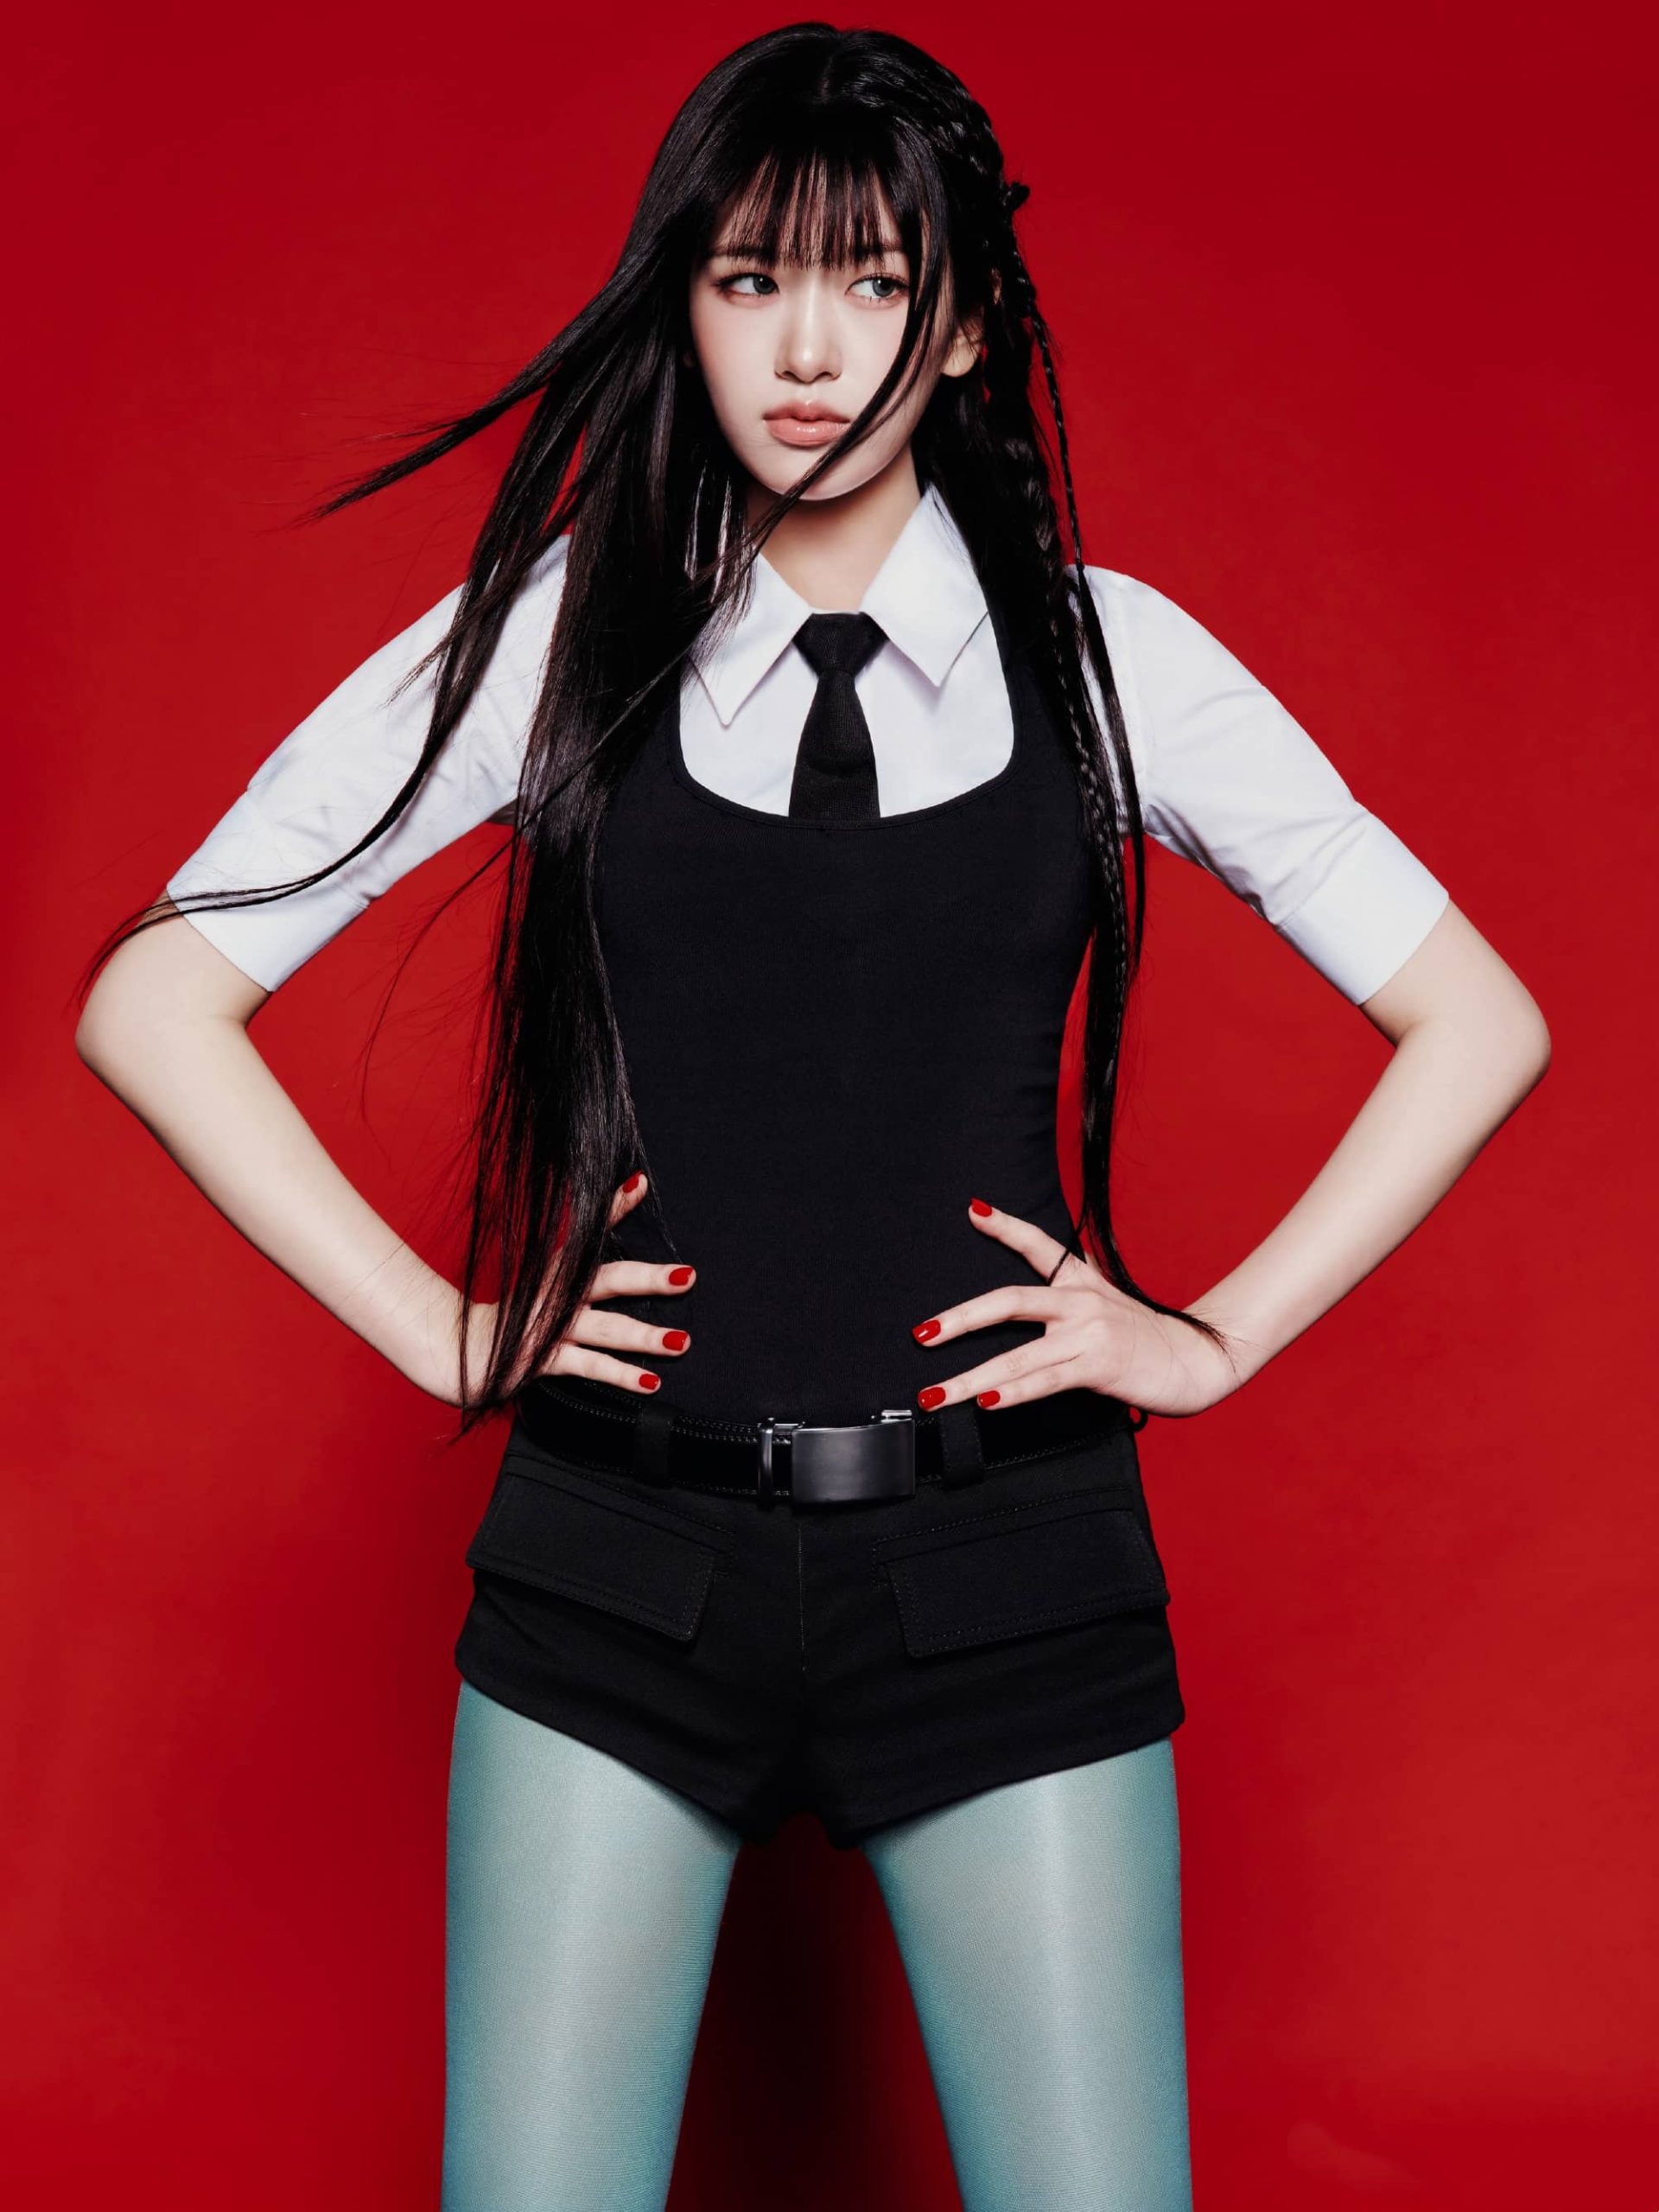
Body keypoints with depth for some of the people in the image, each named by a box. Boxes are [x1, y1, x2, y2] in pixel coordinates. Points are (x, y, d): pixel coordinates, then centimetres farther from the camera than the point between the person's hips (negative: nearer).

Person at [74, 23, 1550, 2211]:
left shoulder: (1106, 656, 2)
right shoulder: (555, 638, 1)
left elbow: (1475, 1019, 9)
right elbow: (152, 1000, 3)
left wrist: (1217, 1336, 3)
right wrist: (436, 1327, -1)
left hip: (1004, 1571, 0)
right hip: (620, 1565, 0)